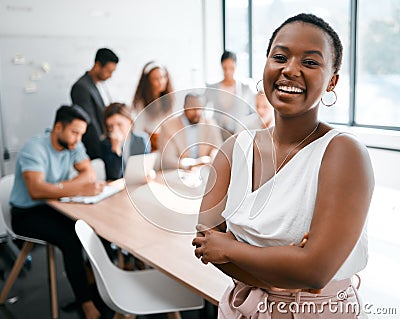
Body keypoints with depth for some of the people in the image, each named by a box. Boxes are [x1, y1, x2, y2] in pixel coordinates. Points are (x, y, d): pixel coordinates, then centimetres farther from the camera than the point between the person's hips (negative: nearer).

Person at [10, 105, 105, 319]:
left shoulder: (73, 145, -2)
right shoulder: (35, 149, -22)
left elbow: (90, 174, -9)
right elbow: (36, 190, -35)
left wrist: (61, 187, -25)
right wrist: (78, 190, -44)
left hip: (54, 206, 6)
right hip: (26, 213, -6)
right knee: (70, 240, -30)